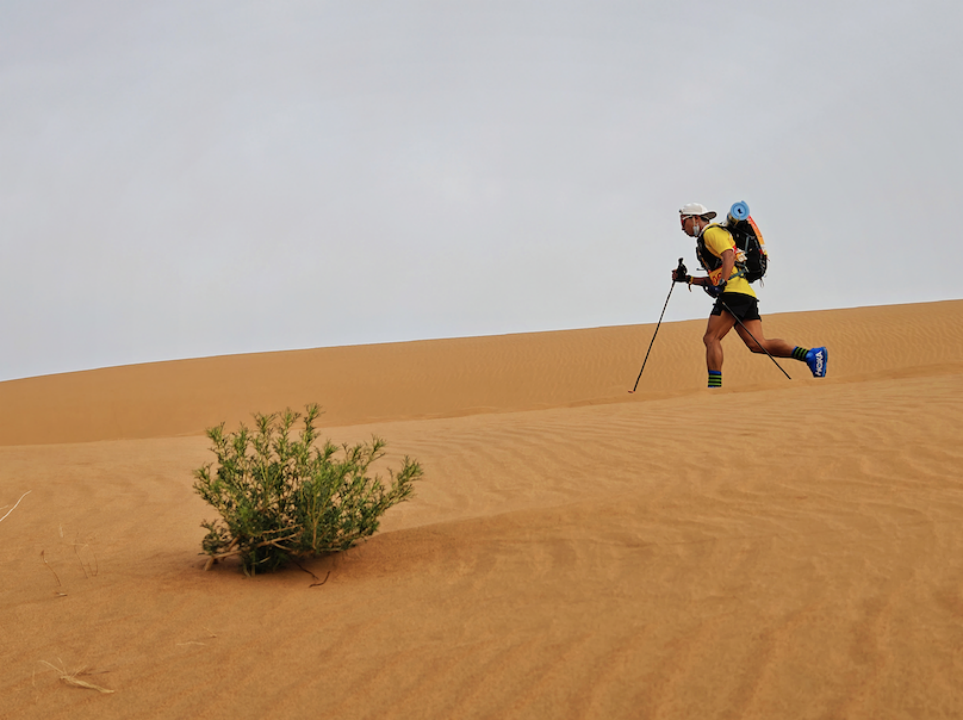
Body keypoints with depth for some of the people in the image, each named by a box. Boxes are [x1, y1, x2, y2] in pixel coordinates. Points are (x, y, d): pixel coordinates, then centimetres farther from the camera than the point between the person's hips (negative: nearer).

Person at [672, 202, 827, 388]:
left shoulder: (711, 232, 3)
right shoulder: (705, 240, 33)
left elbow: (729, 255, -15)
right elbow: (715, 278, 36)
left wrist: (721, 283, -26)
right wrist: (687, 279, 31)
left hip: (734, 292, -9)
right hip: (746, 295, 9)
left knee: (711, 338, -11)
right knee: (757, 344, -3)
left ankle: (714, 384, -18)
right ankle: (811, 354, -10)